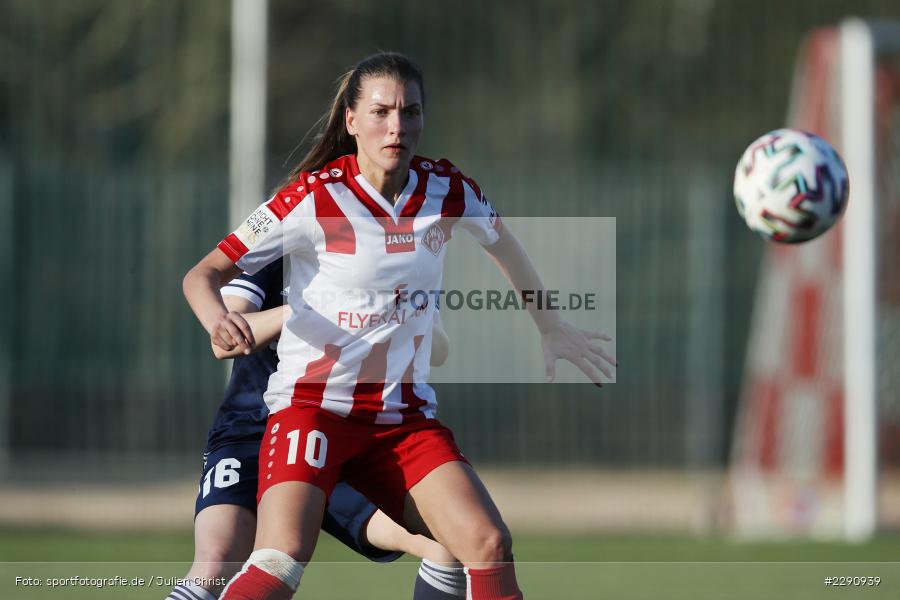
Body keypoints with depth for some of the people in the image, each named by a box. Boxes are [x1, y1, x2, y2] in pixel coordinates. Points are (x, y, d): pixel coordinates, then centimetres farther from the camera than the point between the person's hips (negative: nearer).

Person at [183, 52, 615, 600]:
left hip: (406, 419, 4)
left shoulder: (447, 191, 0)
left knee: (490, 544, -16)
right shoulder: (315, 198, -12)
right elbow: (203, 274, -10)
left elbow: (504, 244, 24)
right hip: (313, 404, -4)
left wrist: (550, 326, 31)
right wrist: (217, 318, -31)